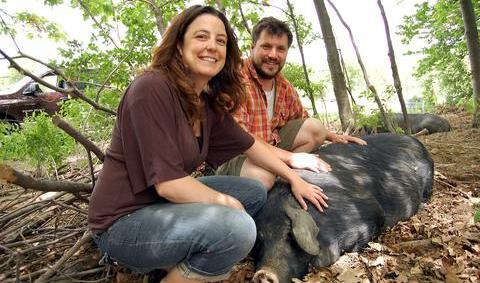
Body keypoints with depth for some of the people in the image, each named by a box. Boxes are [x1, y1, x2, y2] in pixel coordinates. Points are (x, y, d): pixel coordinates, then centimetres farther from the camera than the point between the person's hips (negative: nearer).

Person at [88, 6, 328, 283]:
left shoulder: (209, 101, 3)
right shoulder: (152, 88, -22)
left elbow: (249, 144, 12)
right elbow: (167, 183, -25)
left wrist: (294, 178, 13)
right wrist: (227, 203, -14)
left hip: (167, 203, 9)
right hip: (124, 221, -9)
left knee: (255, 191, 9)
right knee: (235, 227, -29)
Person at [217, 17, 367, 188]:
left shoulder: (284, 86, 3)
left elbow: (302, 120, 20)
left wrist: (332, 136, 5)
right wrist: (290, 157, -30)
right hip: (234, 155, -8)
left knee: (316, 127, 1)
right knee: (262, 174, -38)